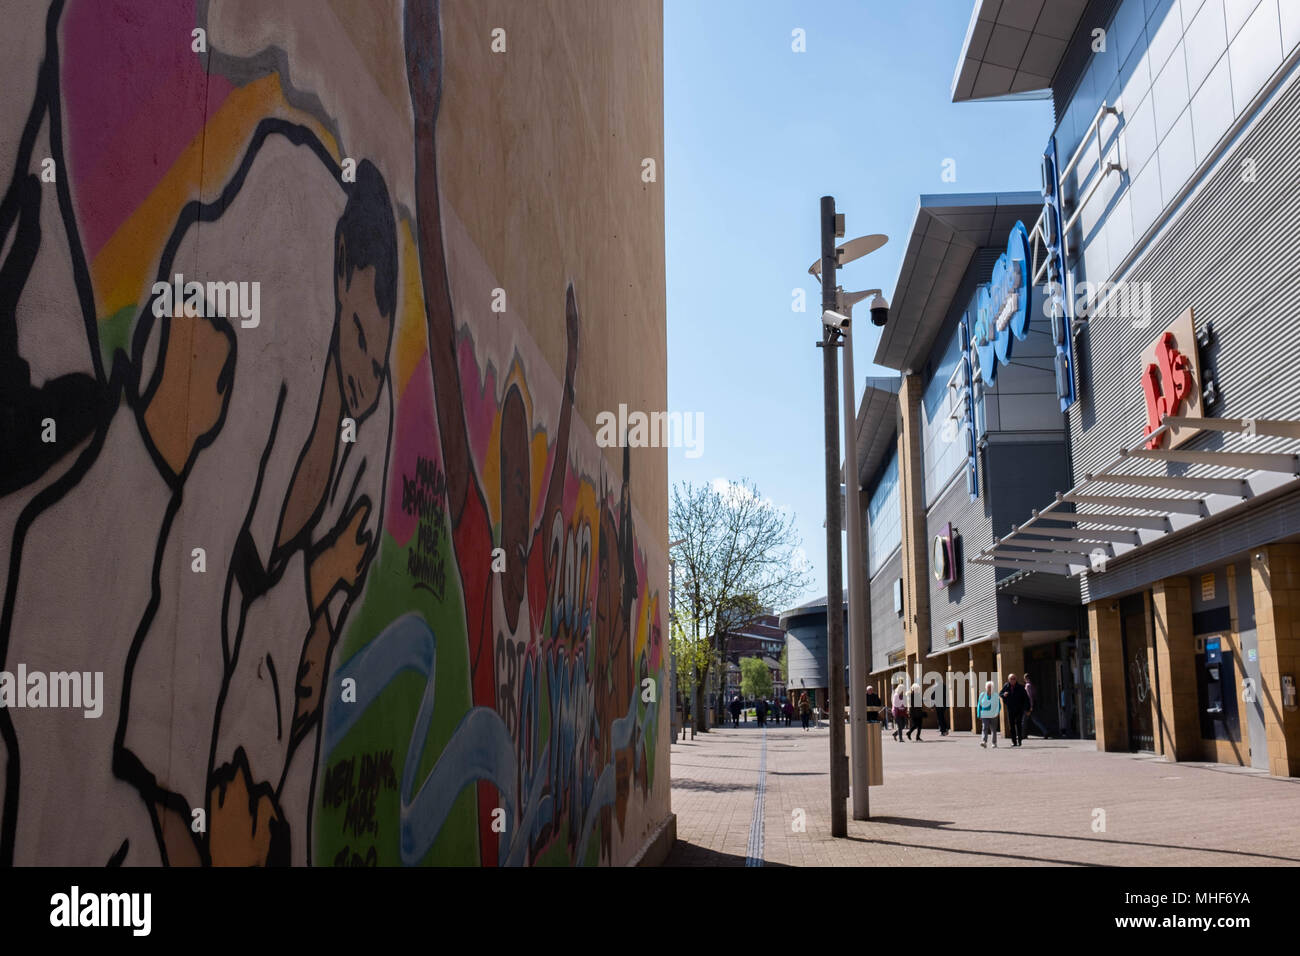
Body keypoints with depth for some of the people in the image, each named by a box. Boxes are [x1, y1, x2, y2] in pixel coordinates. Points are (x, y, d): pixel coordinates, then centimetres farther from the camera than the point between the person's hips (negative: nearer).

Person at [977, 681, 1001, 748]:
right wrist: (979, 715, 6)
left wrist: (996, 713, -9)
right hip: (985, 716, 0)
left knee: (994, 729, 9)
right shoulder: (982, 695, 5)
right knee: (985, 728, -14)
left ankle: (994, 743, 24)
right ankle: (984, 742, -24)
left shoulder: (995, 696, 2)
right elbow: (979, 705, 11)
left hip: (993, 716, 0)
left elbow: (999, 705, 4)